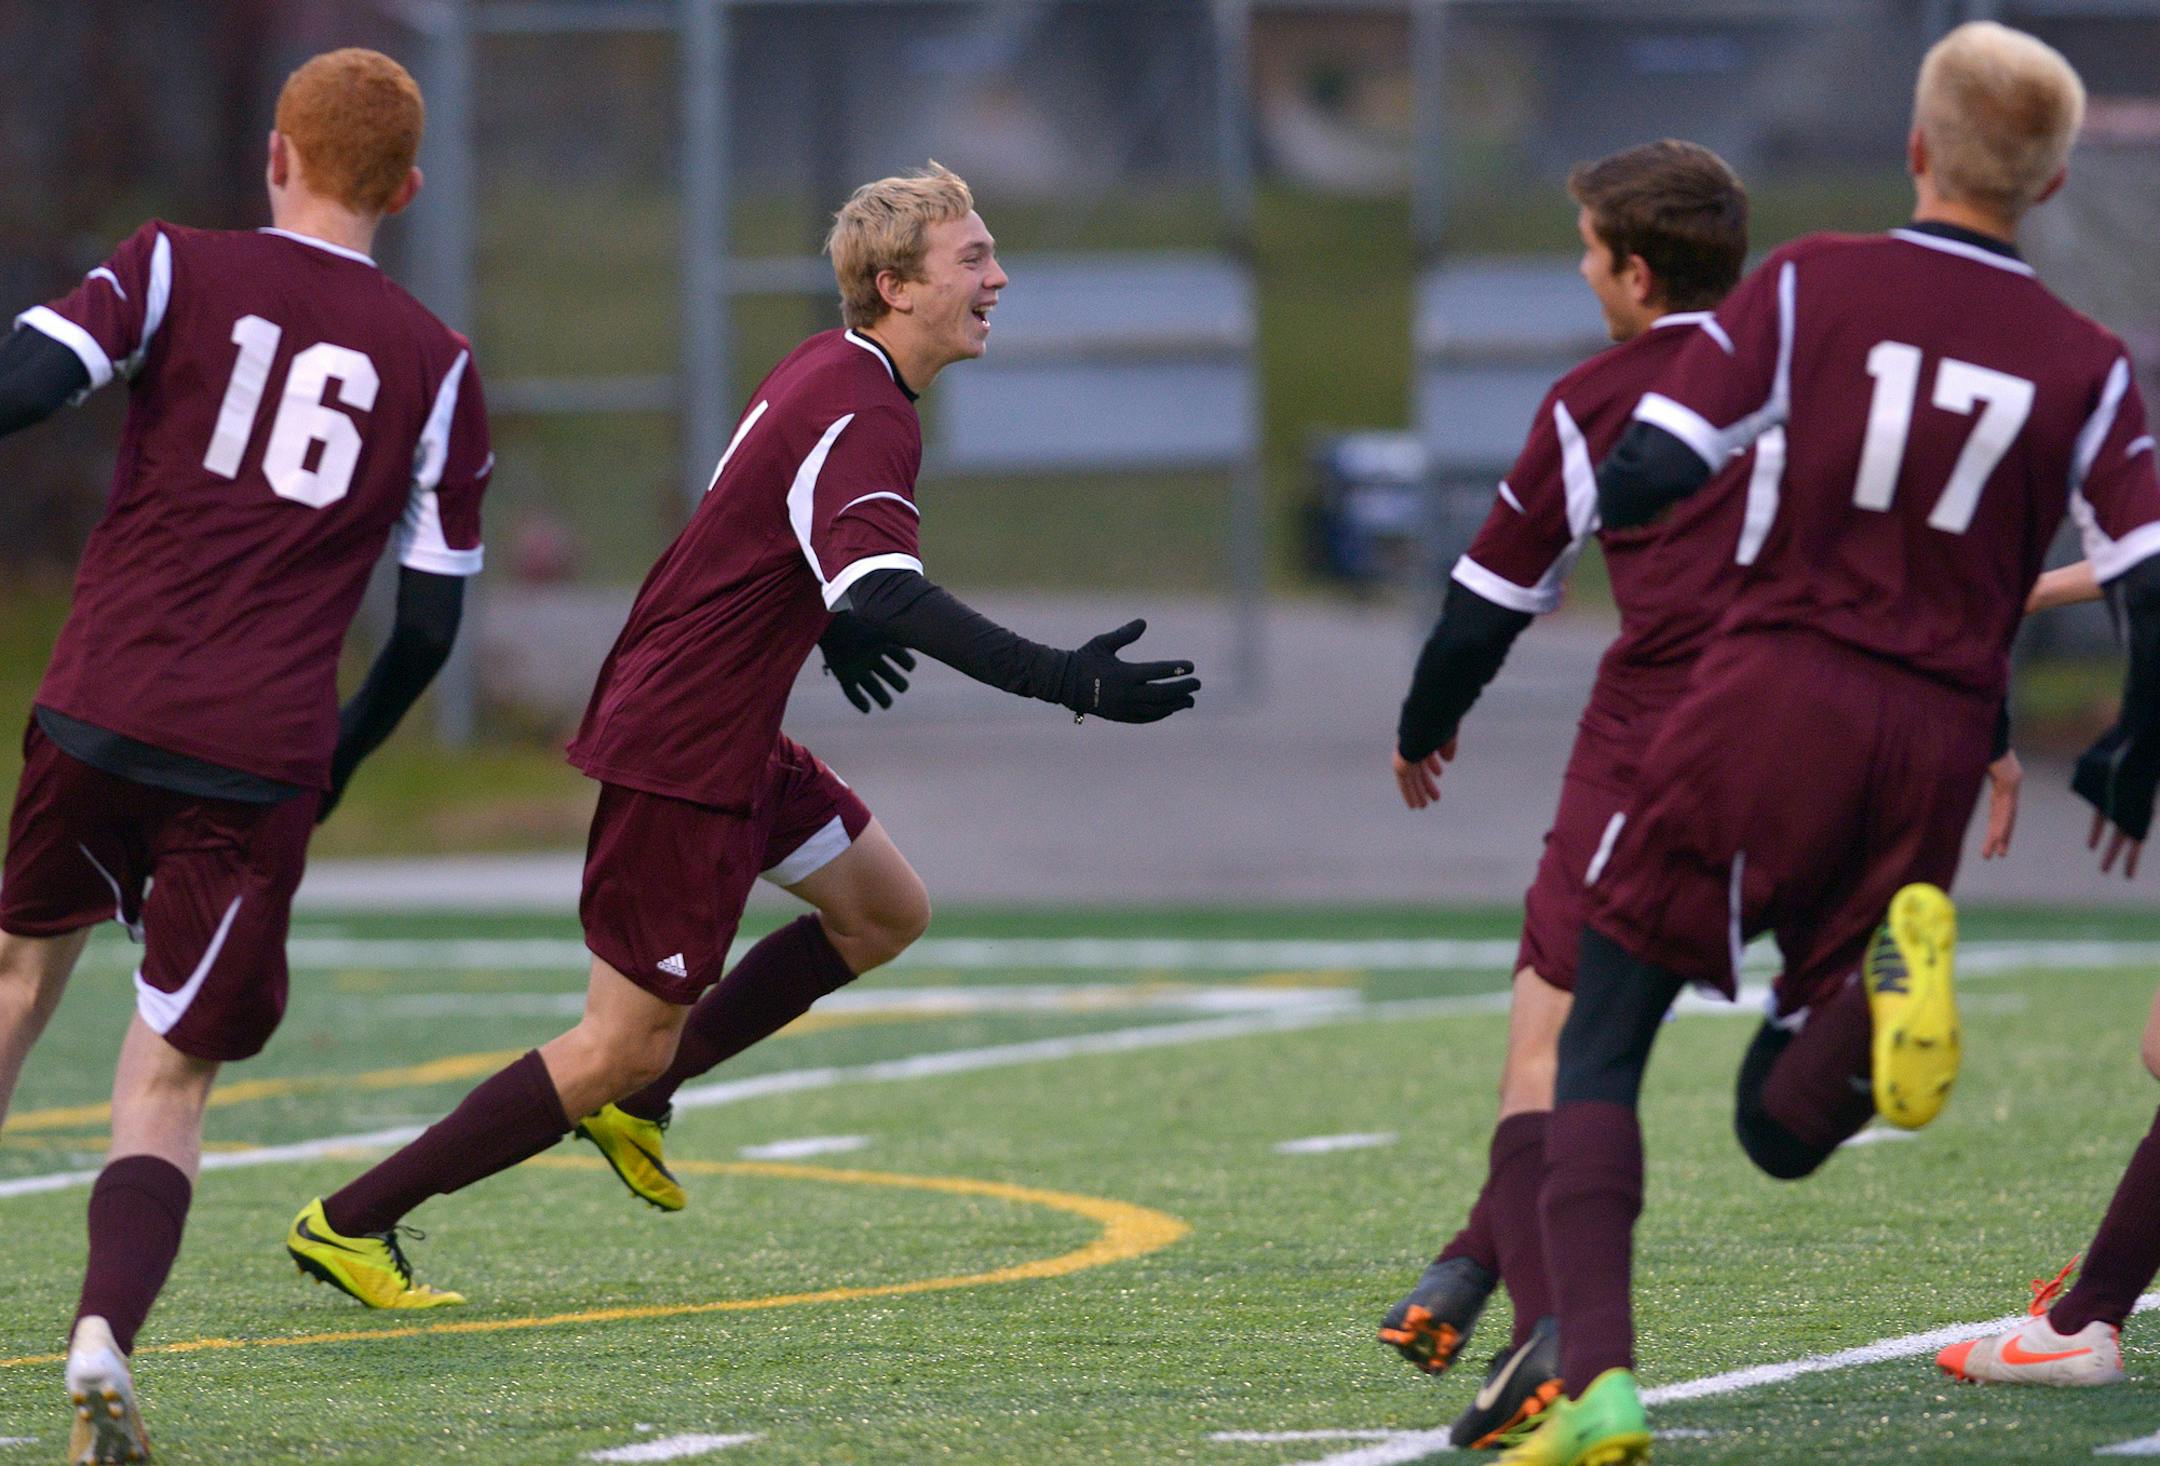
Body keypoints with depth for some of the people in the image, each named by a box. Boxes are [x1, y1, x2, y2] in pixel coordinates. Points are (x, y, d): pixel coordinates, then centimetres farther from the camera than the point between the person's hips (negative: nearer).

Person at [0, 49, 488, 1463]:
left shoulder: (176, 268, 4)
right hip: (263, 758, 0)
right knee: (171, 1078, 3)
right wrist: (337, 760, 24)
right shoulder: (437, 366, 9)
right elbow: (430, 622, 10)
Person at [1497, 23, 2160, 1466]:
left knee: (1596, 1056, 8)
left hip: (1774, 696, -2)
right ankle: (1891, 978, -22)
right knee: (1784, 1128, 12)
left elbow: (1644, 476, -8)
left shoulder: (1811, 283, 0)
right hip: (1939, 741, 2)